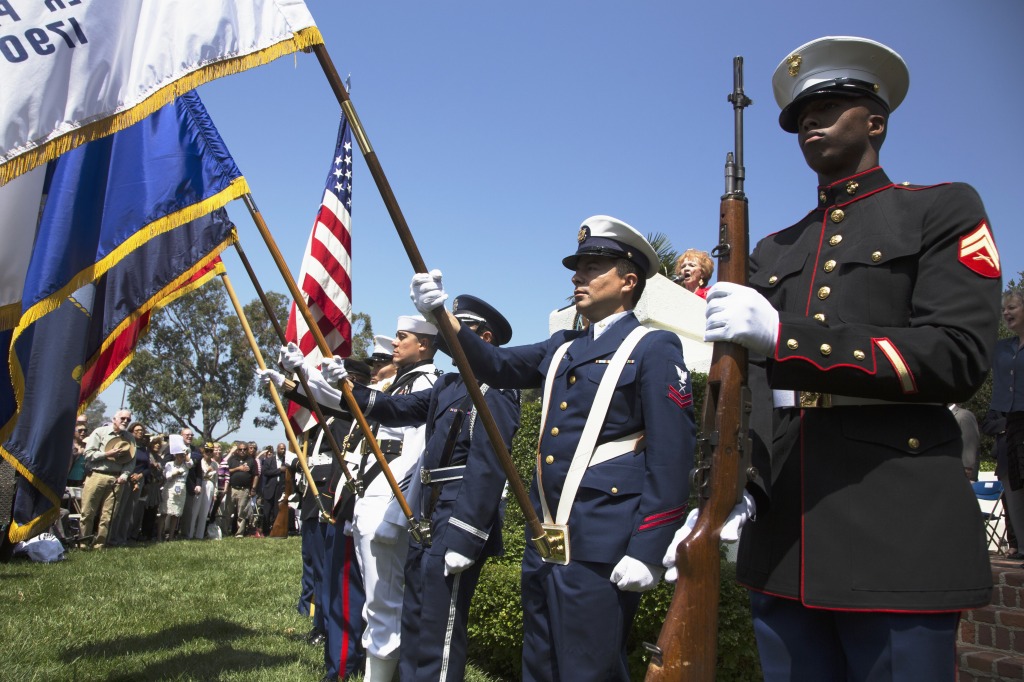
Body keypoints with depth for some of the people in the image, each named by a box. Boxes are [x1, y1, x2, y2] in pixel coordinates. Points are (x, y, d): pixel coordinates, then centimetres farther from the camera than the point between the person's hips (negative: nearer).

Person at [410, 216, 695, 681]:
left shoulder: (654, 349, -5)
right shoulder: (562, 348, 17)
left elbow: (672, 457, -12)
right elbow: (496, 366, 10)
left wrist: (646, 552, -18)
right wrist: (443, 316, -6)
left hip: (600, 547, -7)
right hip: (543, 541, 8)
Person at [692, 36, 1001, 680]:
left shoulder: (944, 210, 5)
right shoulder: (774, 249, 19)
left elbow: (958, 356, -11)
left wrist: (783, 335, -20)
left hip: (898, 532, -4)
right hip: (781, 535, 5)